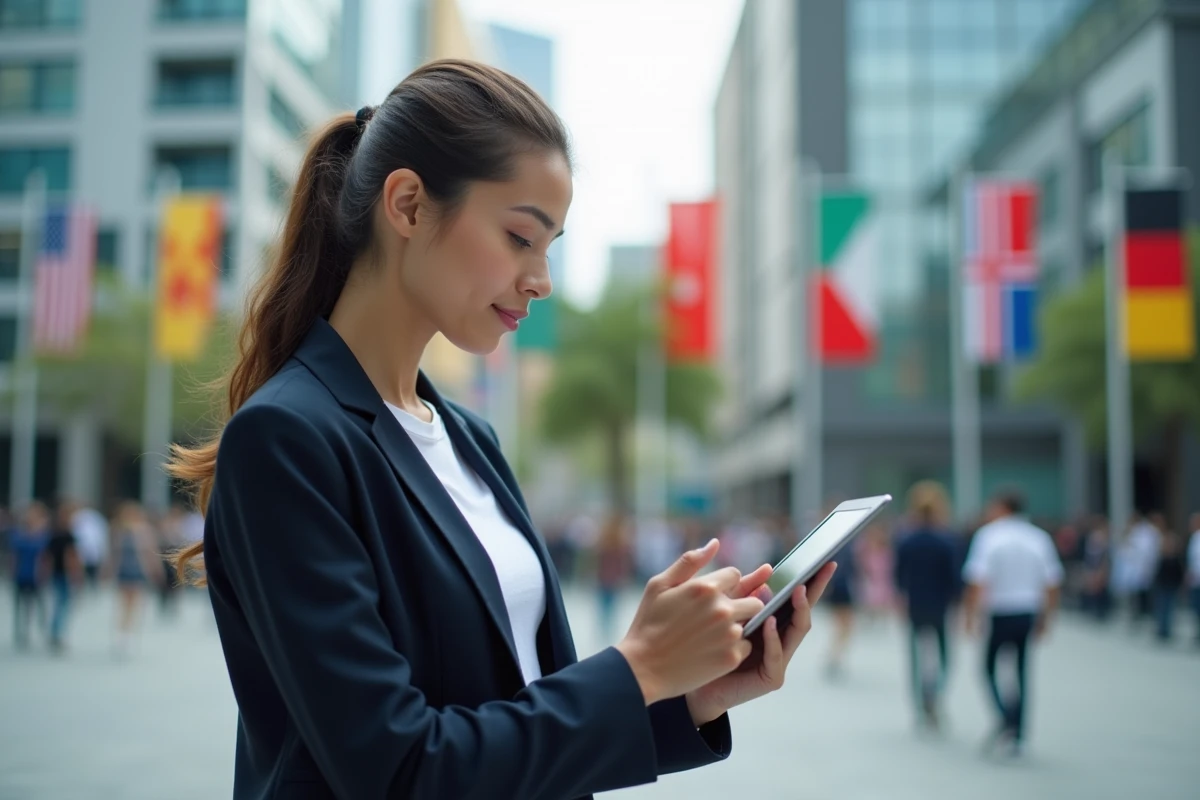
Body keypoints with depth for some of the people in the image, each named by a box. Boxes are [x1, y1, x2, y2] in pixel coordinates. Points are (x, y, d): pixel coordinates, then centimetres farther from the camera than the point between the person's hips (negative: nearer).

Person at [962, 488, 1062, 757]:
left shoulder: (988, 535, -7)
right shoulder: (1039, 538, 6)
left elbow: (977, 582, -15)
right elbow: (1053, 584, 6)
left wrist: (970, 615, -8)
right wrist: (1045, 620, 14)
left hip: (999, 613, -4)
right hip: (1028, 613, 4)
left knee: (990, 666, 10)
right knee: (1020, 670, 11)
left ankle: (1006, 719, -11)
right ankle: (1017, 736, 13)